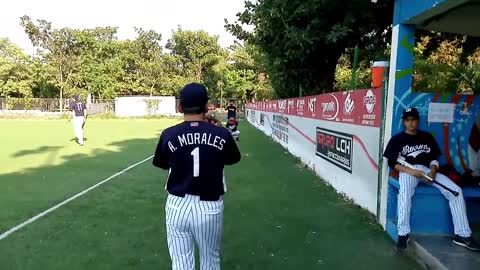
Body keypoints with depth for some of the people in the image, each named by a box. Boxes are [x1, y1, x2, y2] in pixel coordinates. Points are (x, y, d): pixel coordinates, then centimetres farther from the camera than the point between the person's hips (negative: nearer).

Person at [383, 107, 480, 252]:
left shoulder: (427, 137, 16)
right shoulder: (397, 139, 5)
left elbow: (434, 158, 15)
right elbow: (392, 163, -2)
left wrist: (433, 171, -8)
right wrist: (410, 171, -17)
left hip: (427, 170, 4)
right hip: (407, 171, -4)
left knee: (456, 190, -15)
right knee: (405, 193, -36)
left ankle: (463, 235, -10)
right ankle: (403, 234, -27)